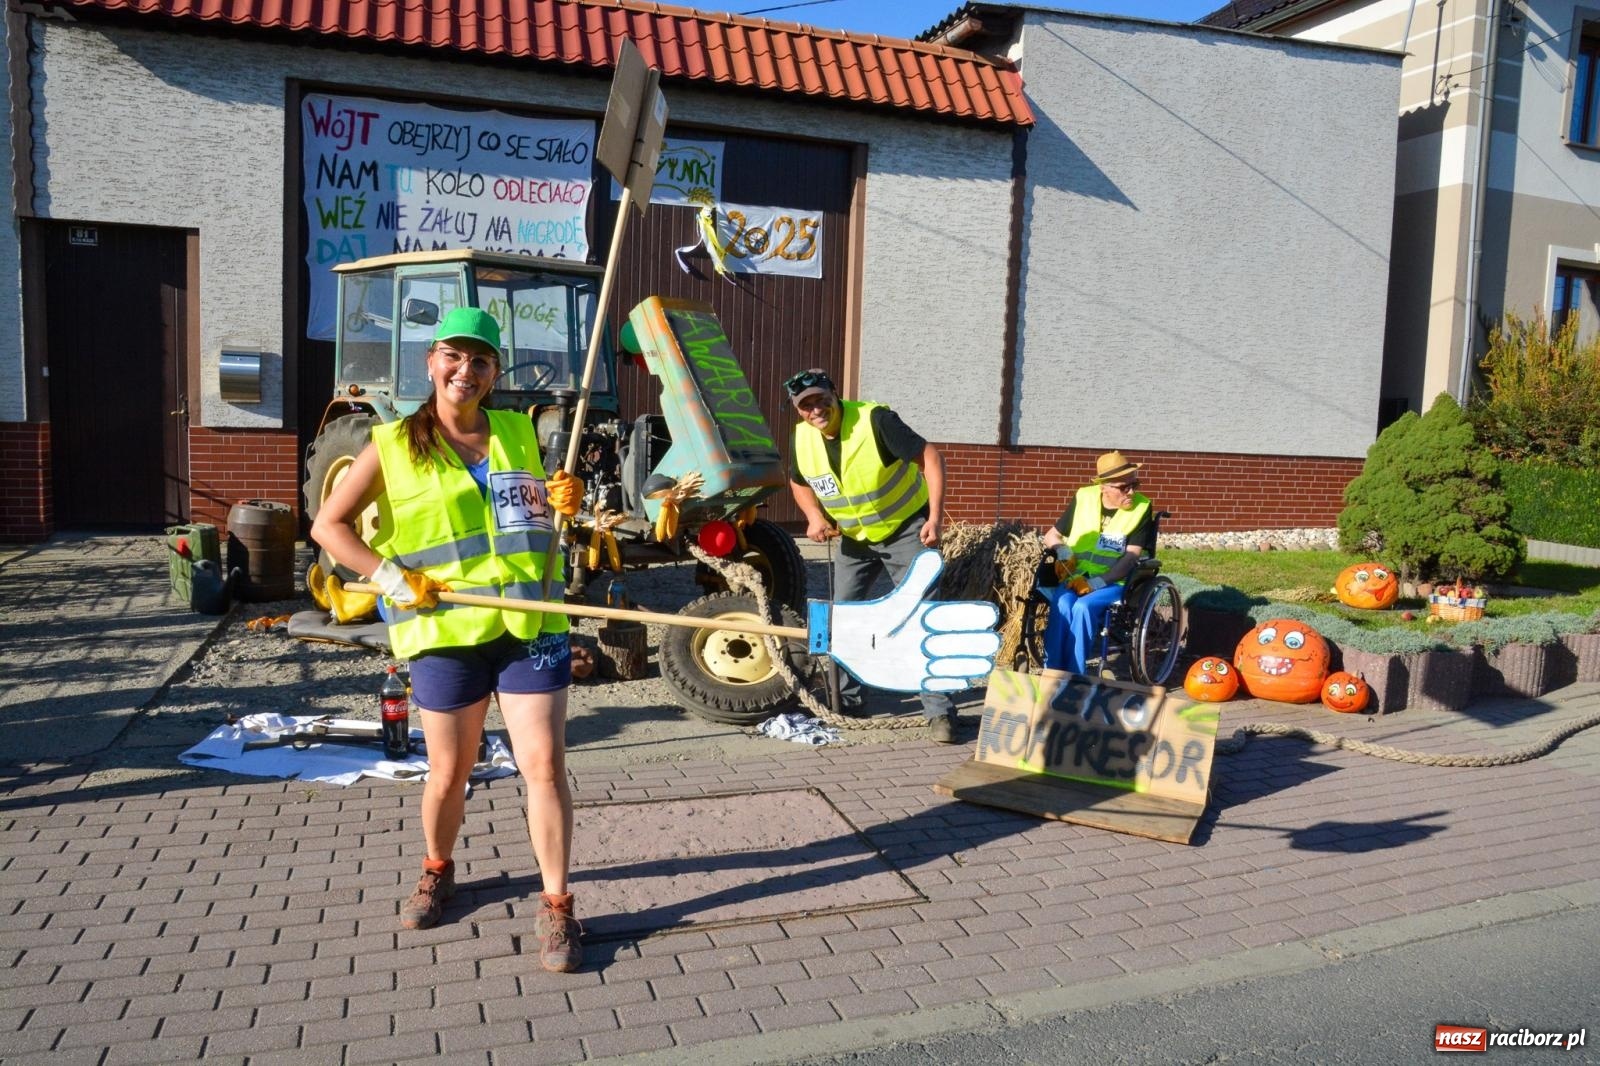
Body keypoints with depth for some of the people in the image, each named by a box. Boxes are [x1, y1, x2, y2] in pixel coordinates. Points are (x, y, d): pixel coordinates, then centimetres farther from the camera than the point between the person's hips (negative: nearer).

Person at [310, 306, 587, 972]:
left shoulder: (518, 433, 10)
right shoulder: (395, 445, 2)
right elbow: (328, 525, 4)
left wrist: (564, 502, 1)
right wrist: (388, 574, -10)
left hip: (529, 625, 2)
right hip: (446, 631, -1)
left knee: (545, 765, -3)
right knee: (448, 772, 11)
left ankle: (556, 906, 10)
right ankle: (437, 872, 40)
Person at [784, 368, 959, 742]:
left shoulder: (874, 421, -25)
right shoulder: (802, 438, -8)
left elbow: (930, 457, -22)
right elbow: (799, 482, 12)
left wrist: (935, 517, -29)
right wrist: (815, 517, -8)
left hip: (907, 530, -6)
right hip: (854, 537, 6)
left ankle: (940, 712, -5)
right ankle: (845, 697, 27)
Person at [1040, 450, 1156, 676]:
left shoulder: (1141, 508, -6)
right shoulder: (1084, 498, 2)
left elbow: (1131, 557, -11)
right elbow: (1051, 536, 12)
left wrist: (1096, 583, -22)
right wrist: (1063, 553, -10)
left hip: (1115, 582, -2)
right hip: (1076, 577, 2)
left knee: (1083, 607, -33)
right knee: (1063, 603, -31)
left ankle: (1073, 675, -24)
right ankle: (1051, 673, -24)